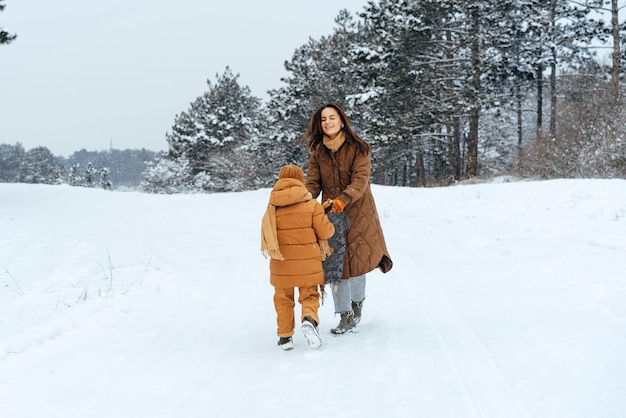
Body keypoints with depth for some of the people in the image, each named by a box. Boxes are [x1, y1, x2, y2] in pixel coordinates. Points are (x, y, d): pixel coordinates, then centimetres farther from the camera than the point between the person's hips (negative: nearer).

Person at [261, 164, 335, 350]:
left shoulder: (272, 208, -2)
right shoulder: (312, 205, -7)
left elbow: (266, 234, 1)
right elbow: (325, 231, -9)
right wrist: (331, 227, 13)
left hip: (282, 264, 1)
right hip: (307, 263, -1)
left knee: (283, 299, 15)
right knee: (309, 295, 10)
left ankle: (285, 336, 12)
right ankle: (309, 318, -19)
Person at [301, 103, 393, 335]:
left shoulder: (358, 149, -7)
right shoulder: (318, 153, 5)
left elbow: (360, 181, -17)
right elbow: (313, 183, -1)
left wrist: (342, 201, -34)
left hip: (357, 213, -3)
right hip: (330, 214, 3)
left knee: (356, 260, 1)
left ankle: (357, 301, 29)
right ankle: (345, 317, 5)